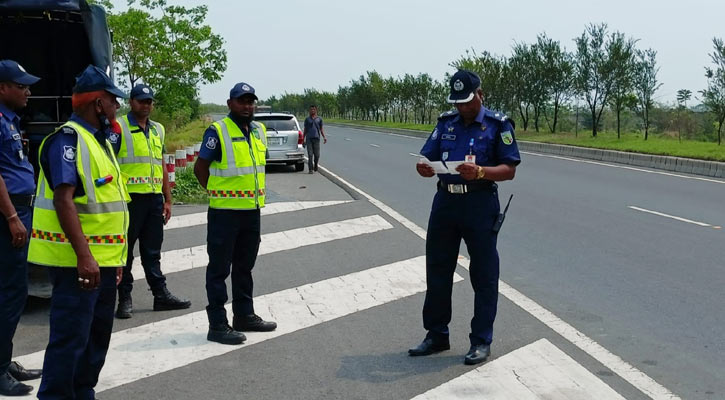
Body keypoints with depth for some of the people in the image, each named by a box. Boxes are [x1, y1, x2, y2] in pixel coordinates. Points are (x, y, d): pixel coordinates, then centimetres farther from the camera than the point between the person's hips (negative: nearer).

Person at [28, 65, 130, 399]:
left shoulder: (98, 140, 17)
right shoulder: (68, 139, -14)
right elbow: (63, 200, -23)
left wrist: (115, 257, 21)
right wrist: (83, 256, -29)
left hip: (103, 260, 10)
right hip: (78, 261, -10)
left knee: (97, 335, 16)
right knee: (71, 338, -7)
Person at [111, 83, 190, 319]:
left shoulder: (158, 130, 17)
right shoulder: (119, 127, -3)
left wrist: (167, 200, 16)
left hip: (154, 198, 6)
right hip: (129, 198, -6)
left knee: (152, 251, 12)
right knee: (125, 250, 2)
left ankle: (161, 294, 17)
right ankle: (124, 299, 8)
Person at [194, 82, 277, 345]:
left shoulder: (259, 130, 11)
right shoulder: (218, 131, -10)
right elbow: (200, 168, -6)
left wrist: (255, 194, 14)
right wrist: (219, 193, -2)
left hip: (252, 210, 7)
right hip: (224, 212, -7)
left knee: (245, 266, 17)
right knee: (219, 268, 0)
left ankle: (244, 315, 29)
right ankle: (218, 325, 5)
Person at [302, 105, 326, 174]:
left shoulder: (319, 119, 11)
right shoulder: (307, 119, 11)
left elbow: (321, 129, 13)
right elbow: (305, 130, 14)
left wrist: (324, 137, -1)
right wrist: (303, 139, 10)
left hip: (316, 138, 0)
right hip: (309, 138, 0)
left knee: (317, 155, -1)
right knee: (310, 155, -5)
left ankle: (315, 166, 25)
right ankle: (311, 169, -3)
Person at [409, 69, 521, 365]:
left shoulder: (498, 125, -3)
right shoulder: (446, 122, 12)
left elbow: (509, 170, -8)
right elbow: (428, 158, 10)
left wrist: (480, 171, -25)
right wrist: (424, 168, -14)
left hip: (480, 205, -5)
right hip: (444, 201, 5)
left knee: (483, 275, 3)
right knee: (437, 269, 11)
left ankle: (481, 341, 14)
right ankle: (436, 335, 25)